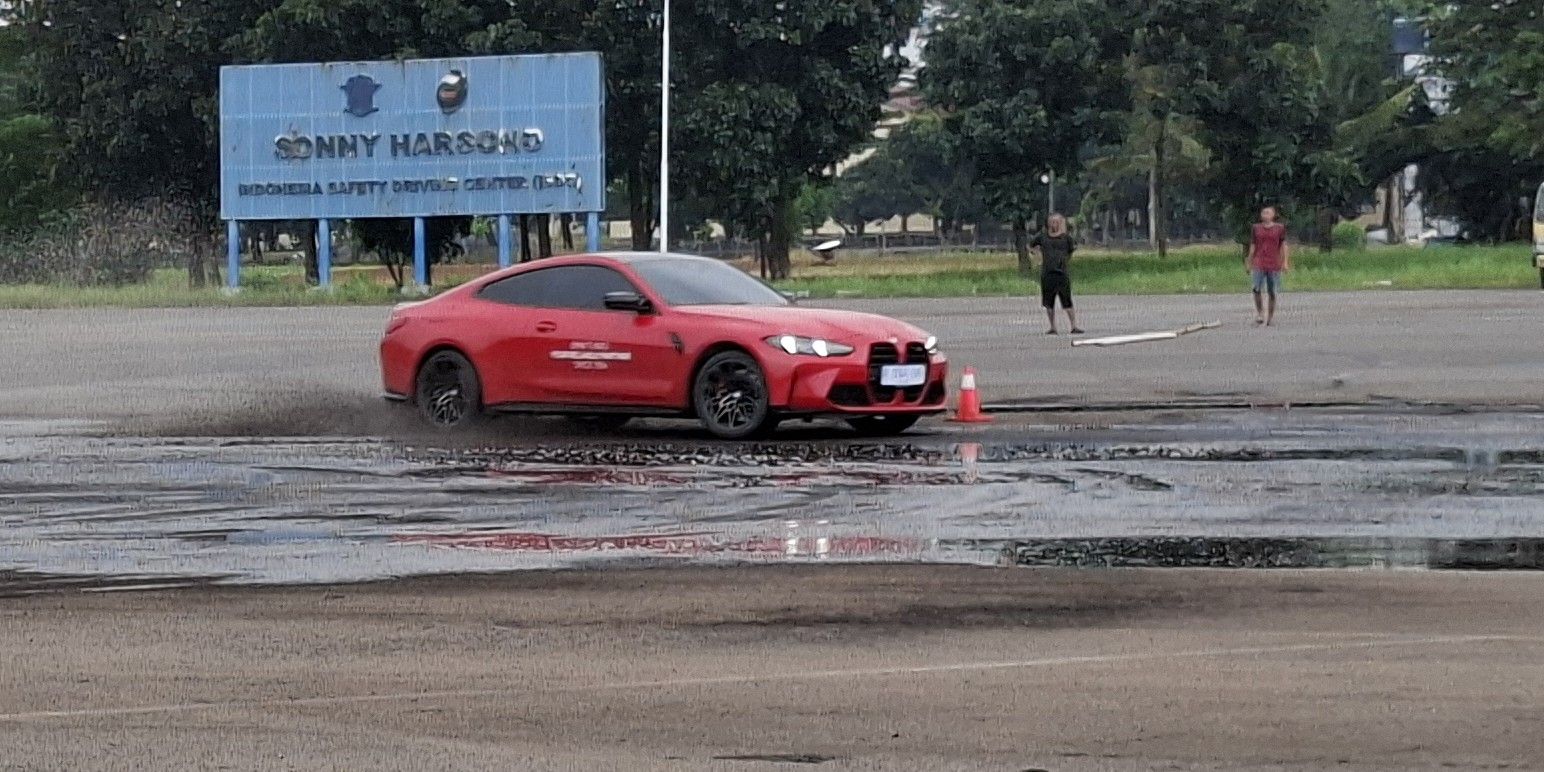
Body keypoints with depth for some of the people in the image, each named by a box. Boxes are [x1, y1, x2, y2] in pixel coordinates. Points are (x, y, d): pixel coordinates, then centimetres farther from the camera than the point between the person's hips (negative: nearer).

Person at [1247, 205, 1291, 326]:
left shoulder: (1279, 228, 4)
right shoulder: (1256, 228, 8)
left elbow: (1284, 245, 3)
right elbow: (1252, 247, 13)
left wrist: (1285, 262, -5)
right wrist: (1249, 263, 13)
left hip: (1274, 265, 0)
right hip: (1259, 264, 0)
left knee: (1272, 292, 3)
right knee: (1257, 289, -15)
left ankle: (1271, 316, 14)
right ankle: (1259, 313, 1)